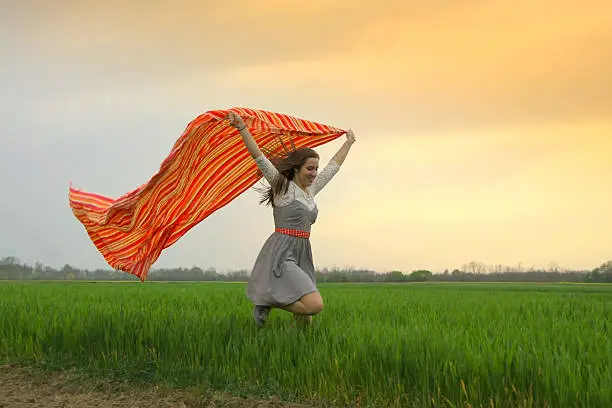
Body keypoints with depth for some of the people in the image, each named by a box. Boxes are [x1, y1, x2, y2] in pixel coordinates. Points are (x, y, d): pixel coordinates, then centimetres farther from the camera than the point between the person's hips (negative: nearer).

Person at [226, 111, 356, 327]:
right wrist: (242, 128, -24)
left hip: (301, 256, 8)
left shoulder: (311, 189, 16)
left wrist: (349, 143, 40)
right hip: (281, 255, -8)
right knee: (315, 305, -22)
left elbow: (334, 165, 29)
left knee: (305, 322, 0)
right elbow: (259, 157, -13)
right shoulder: (283, 186, -3)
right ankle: (268, 302, -4)